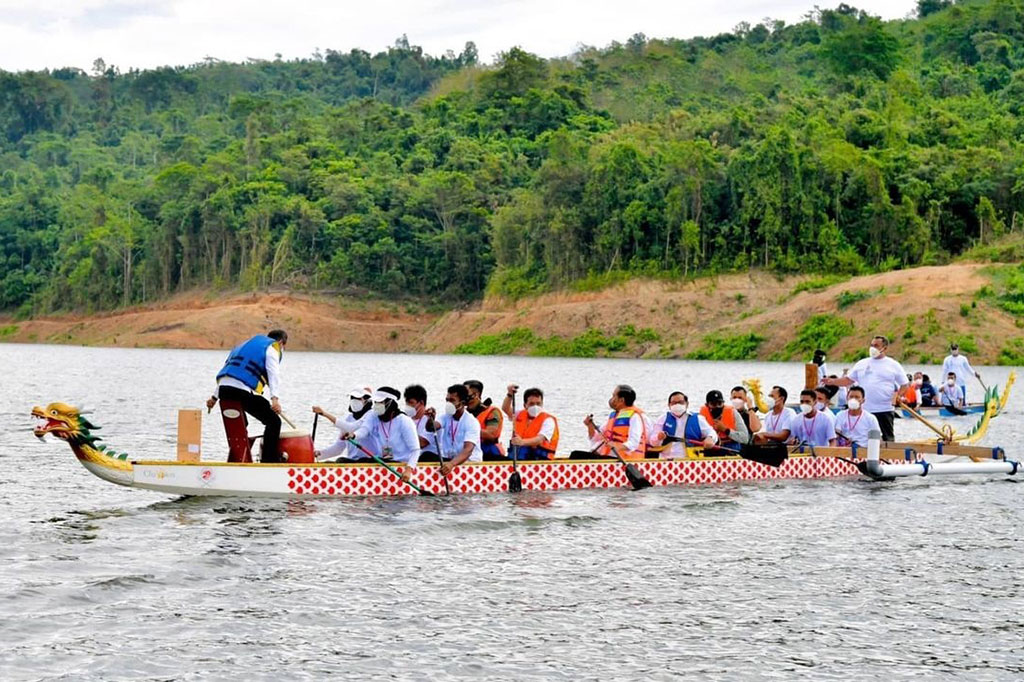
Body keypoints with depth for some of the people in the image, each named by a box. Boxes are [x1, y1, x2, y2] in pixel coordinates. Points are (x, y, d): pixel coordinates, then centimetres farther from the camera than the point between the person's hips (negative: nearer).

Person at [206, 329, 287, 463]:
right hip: (243, 390, -8)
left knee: (238, 429, 27)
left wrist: (215, 397, 29)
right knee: (273, 422, 0)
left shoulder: (247, 345, 34)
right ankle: (268, 462, -6)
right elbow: (273, 373, -9)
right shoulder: (271, 348, 10)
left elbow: (228, 367, 31)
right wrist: (275, 398, -23)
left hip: (223, 387, 8)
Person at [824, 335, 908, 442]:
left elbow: (905, 385, 7)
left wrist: (898, 395, -13)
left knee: (888, 438, 0)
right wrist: (832, 382, 3)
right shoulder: (861, 364, 13)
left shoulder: (894, 365, 5)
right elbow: (849, 380, 16)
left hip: (885, 410, -2)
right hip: (864, 410, 2)